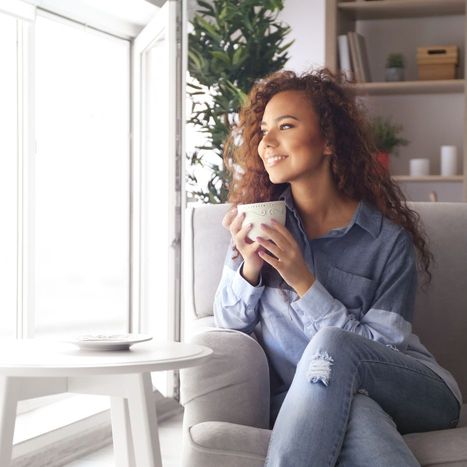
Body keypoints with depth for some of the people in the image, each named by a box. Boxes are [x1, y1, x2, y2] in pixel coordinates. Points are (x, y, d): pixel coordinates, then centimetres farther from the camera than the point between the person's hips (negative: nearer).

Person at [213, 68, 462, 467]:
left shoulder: (388, 239, -6)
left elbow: (381, 351, -10)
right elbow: (230, 323, 7)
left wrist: (304, 281, -19)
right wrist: (249, 267, -14)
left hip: (410, 389, -1)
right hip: (305, 396, 1)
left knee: (331, 345, -35)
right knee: (352, 408, -37)